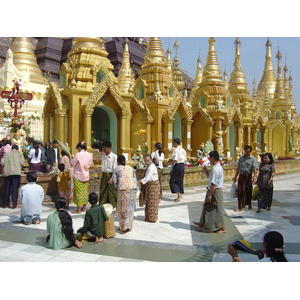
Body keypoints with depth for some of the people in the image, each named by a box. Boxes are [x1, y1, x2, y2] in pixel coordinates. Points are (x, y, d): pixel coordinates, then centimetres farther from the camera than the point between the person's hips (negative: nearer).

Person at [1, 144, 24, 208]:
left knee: (7, 188, 12)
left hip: (7, 172, 2)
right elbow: (22, 163, -4)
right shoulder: (19, 154, 6)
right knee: (15, 188, 1)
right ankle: (14, 204, -2)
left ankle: (5, 203, 18)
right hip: (16, 172, -2)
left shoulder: (7, 154, 10)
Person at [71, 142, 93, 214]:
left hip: (78, 176, -6)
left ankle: (78, 209, 4)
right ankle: (84, 208, 22)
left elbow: (72, 163, -8)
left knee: (78, 192, 1)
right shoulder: (89, 155, 0)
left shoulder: (78, 155, -16)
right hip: (86, 176, 6)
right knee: (85, 192, 13)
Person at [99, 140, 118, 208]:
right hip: (104, 175, 5)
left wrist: (112, 178, -18)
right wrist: (103, 174, 9)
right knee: (103, 192, 6)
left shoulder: (114, 156, -9)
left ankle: (115, 207, 9)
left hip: (111, 175, -5)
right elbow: (103, 167, 14)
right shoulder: (103, 156, 9)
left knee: (112, 192, 0)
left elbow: (115, 168, -12)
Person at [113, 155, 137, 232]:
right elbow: (135, 179, 14)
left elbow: (115, 181, 6)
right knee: (130, 208, 13)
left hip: (123, 190, -4)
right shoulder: (131, 168, 17)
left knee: (122, 208, 5)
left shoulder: (117, 169, 6)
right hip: (133, 189, 4)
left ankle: (123, 227, 5)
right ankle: (129, 227, 20)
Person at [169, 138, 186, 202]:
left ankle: (179, 194, -8)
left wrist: (171, 161, -2)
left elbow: (175, 160, -21)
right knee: (180, 181, 15)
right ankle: (180, 195, 18)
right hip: (182, 165, 8)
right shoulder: (183, 150, 10)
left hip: (177, 166, -8)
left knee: (173, 181, 0)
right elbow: (185, 159, 13)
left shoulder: (176, 150, -16)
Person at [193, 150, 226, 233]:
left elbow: (213, 184, -26)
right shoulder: (218, 167, 8)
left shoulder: (215, 169, -24)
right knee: (207, 207, 21)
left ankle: (222, 228, 18)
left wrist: (209, 196, -22)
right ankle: (203, 223, 35)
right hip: (214, 191, 10)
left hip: (215, 192, -10)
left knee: (216, 210, 4)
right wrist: (206, 172, 8)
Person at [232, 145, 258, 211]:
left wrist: (254, 177, -25)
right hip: (241, 176, 2)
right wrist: (235, 177, 13)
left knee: (249, 191, 10)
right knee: (240, 191, -2)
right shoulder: (241, 158, 6)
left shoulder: (253, 159, -4)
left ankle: (249, 204, 30)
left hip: (249, 176, -2)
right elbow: (238, 168, 12)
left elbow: (254, 169, -12)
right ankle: (240, 207, 2)